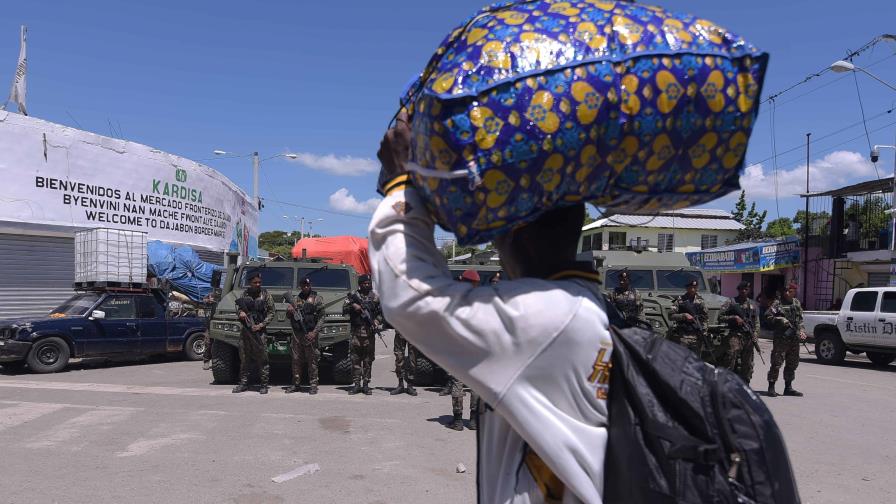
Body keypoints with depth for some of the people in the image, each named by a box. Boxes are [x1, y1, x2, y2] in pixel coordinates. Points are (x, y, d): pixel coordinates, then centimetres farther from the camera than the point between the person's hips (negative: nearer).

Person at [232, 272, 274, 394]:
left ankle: (264, 384, 2)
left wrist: (261, 325, -11)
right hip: (245, 330, 4)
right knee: (244, 358, 9)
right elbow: (240, 308, 22)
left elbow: (271, 313, 0)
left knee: (262, 359, -4)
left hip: (259, 330, -3)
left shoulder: (265, 295, 0)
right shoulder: (245, 294, 9)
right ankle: (243, 383, 18)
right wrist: (241, 312, -2)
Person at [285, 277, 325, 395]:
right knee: (296, 360, 7)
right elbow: (290, 317, 19)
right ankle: (296, 384, 15)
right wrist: (289, 311, -4)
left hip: (310, 335, -4)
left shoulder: (317, 298, 3)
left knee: (312, 360, -2)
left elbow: (321, 318, -2)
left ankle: (313, 385, 4)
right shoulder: (295, 299, 14)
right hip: (297, 334, 4)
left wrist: (315, 332, -13)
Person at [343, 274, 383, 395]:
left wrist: (377, 320, -6)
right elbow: (344, 310, 5)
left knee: (368, 359, 3)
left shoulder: (375, 297, 9)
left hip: (370, 332, 0)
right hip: (356, 332, 0)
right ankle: (356, 384, 7)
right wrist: (352, 306, -11)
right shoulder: (353, 296, 7)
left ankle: (366, 384, 10)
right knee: (355, 359, 1)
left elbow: (382, 313, 12)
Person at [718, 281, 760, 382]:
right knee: (730, 359, -15)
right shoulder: (730, 302, 3)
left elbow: (756, 322, 15)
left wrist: (755, 336, 1)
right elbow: (720, 317, 1)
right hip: (735, 335, -4)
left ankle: (745, 385, 16)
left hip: (749, 337, 4)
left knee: (747, 363, 8)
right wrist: (734, 317, -12)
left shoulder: (753, 305, 15)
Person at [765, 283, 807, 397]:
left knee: (792, 363, 11)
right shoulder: (778, 303, -3)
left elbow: (800, 320, 20)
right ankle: (771, 387, -1)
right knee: (776, 362, -8)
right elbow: (768, 316, -10)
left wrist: (802, 331, 7)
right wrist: (780, 320, -19)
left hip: (794, 338, 6)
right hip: (781, 338, -6)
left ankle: (788, 387, 22)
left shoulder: (797, 303, 14)